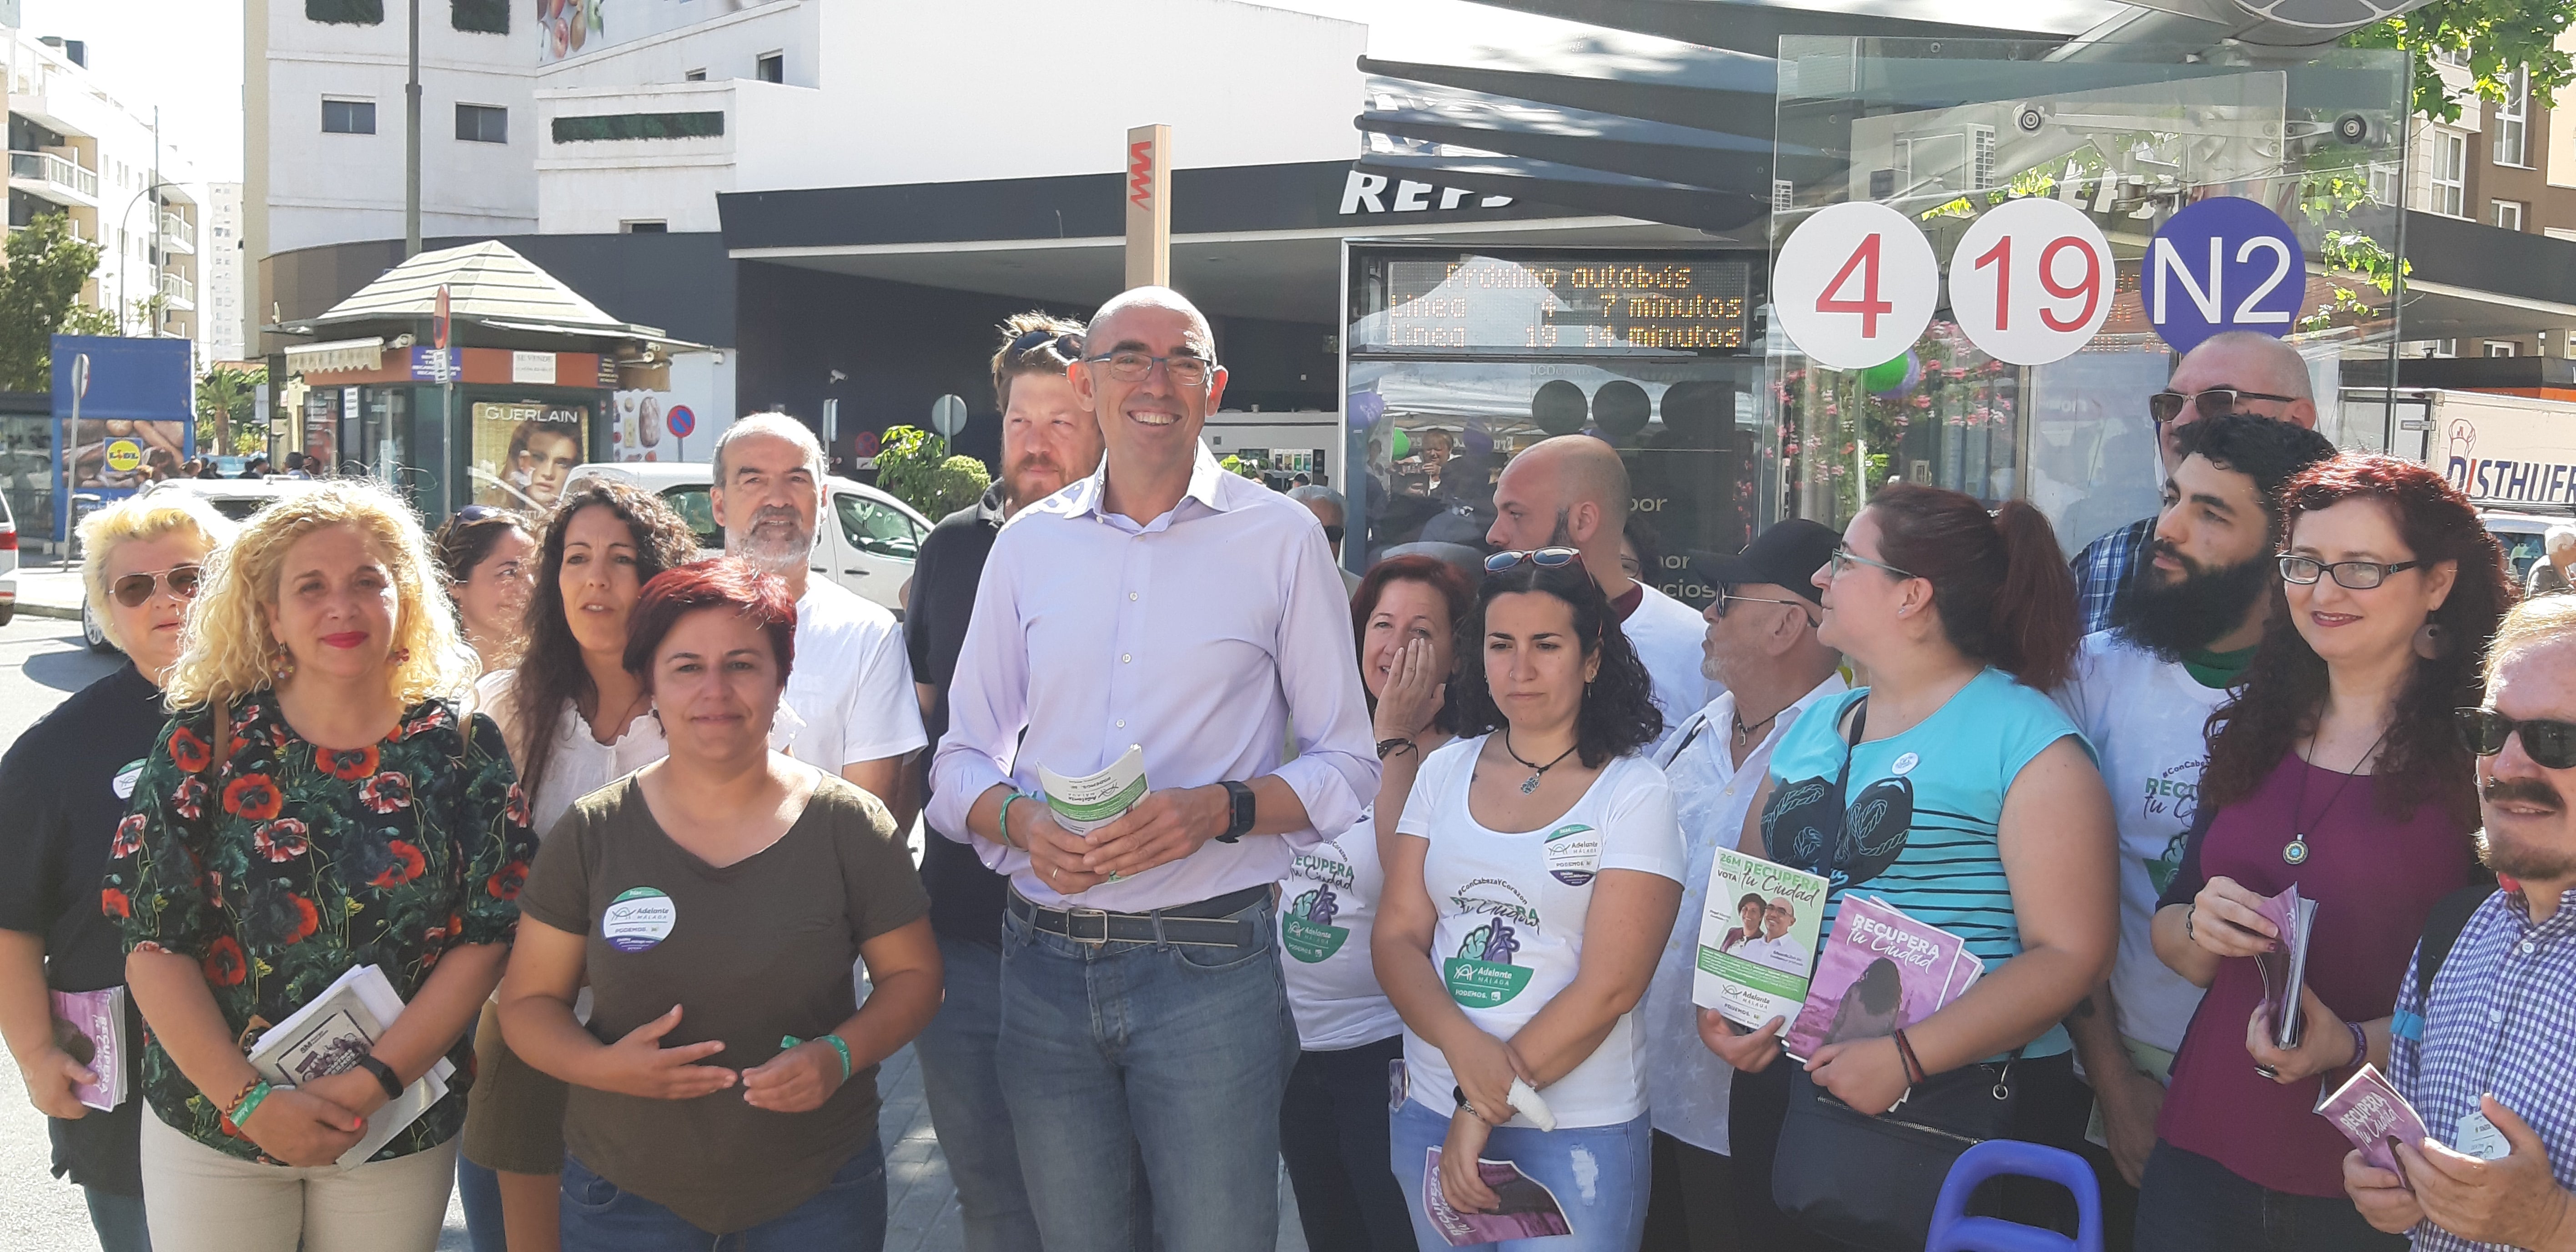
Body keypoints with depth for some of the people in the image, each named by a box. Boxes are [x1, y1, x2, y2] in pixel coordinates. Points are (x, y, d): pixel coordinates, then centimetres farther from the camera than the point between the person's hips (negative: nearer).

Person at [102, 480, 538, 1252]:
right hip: (210, 1126, 0)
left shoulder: (461, 747, -4)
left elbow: (488, 936, -7)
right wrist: (248, 1101, -15)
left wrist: (372, 1086, -16)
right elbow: (153, 943, -6)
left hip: (403, 1129, 0)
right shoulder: (208, 739, -5)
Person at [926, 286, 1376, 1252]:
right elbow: (960, 763, 11)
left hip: (1209, 964, -3)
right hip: (1045, 963, 3)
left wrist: (1219, 809, -17)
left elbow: (1347, 768, 0)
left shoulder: (1280, 538, -1)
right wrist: (1022, 821, -11)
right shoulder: (1028, 543, 8)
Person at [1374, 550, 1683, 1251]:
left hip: (1577, 1131, -4)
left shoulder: (1634, 793, -6)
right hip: (1432, 1111, 4)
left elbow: (1610, 987, -13)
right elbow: (1397, 936, 1)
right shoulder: (1445, 772, 6)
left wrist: (1483, 1113, -13)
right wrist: (1461, 1042, -18)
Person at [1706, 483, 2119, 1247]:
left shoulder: (2024, 741, -10)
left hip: (1959, 1115, -6)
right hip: (1783, 1093, 6)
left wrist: (1908, 1057, -23)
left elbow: (2073, 954, -15)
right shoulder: (1813, 727, 11)